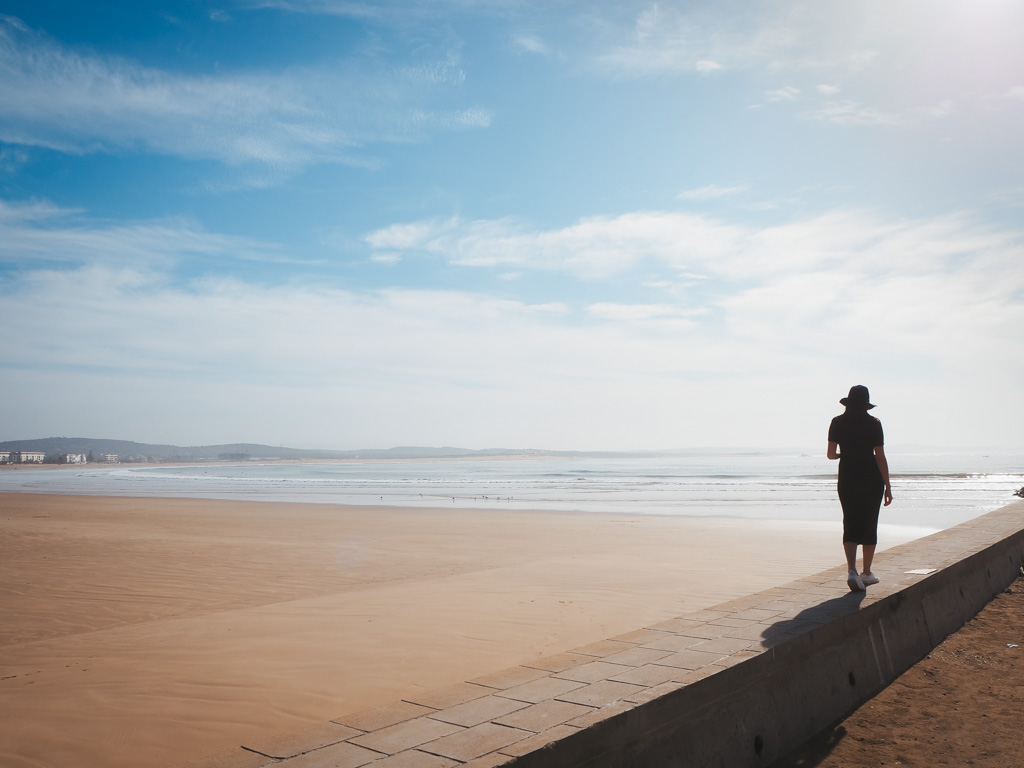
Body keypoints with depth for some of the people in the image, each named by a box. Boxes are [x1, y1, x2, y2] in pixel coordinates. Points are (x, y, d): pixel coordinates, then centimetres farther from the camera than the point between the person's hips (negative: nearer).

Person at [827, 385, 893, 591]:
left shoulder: (838, 423, -2)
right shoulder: (873, 423, -6)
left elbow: (831, 454, -5)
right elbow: (880, 457, -7)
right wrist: (887, 486, -2)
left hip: (847, 479, 1)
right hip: (871, 479, -1)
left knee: (850, 525, 6)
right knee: (869, 524, 12)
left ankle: (852, 571, -14)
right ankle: (866, 573, 22)